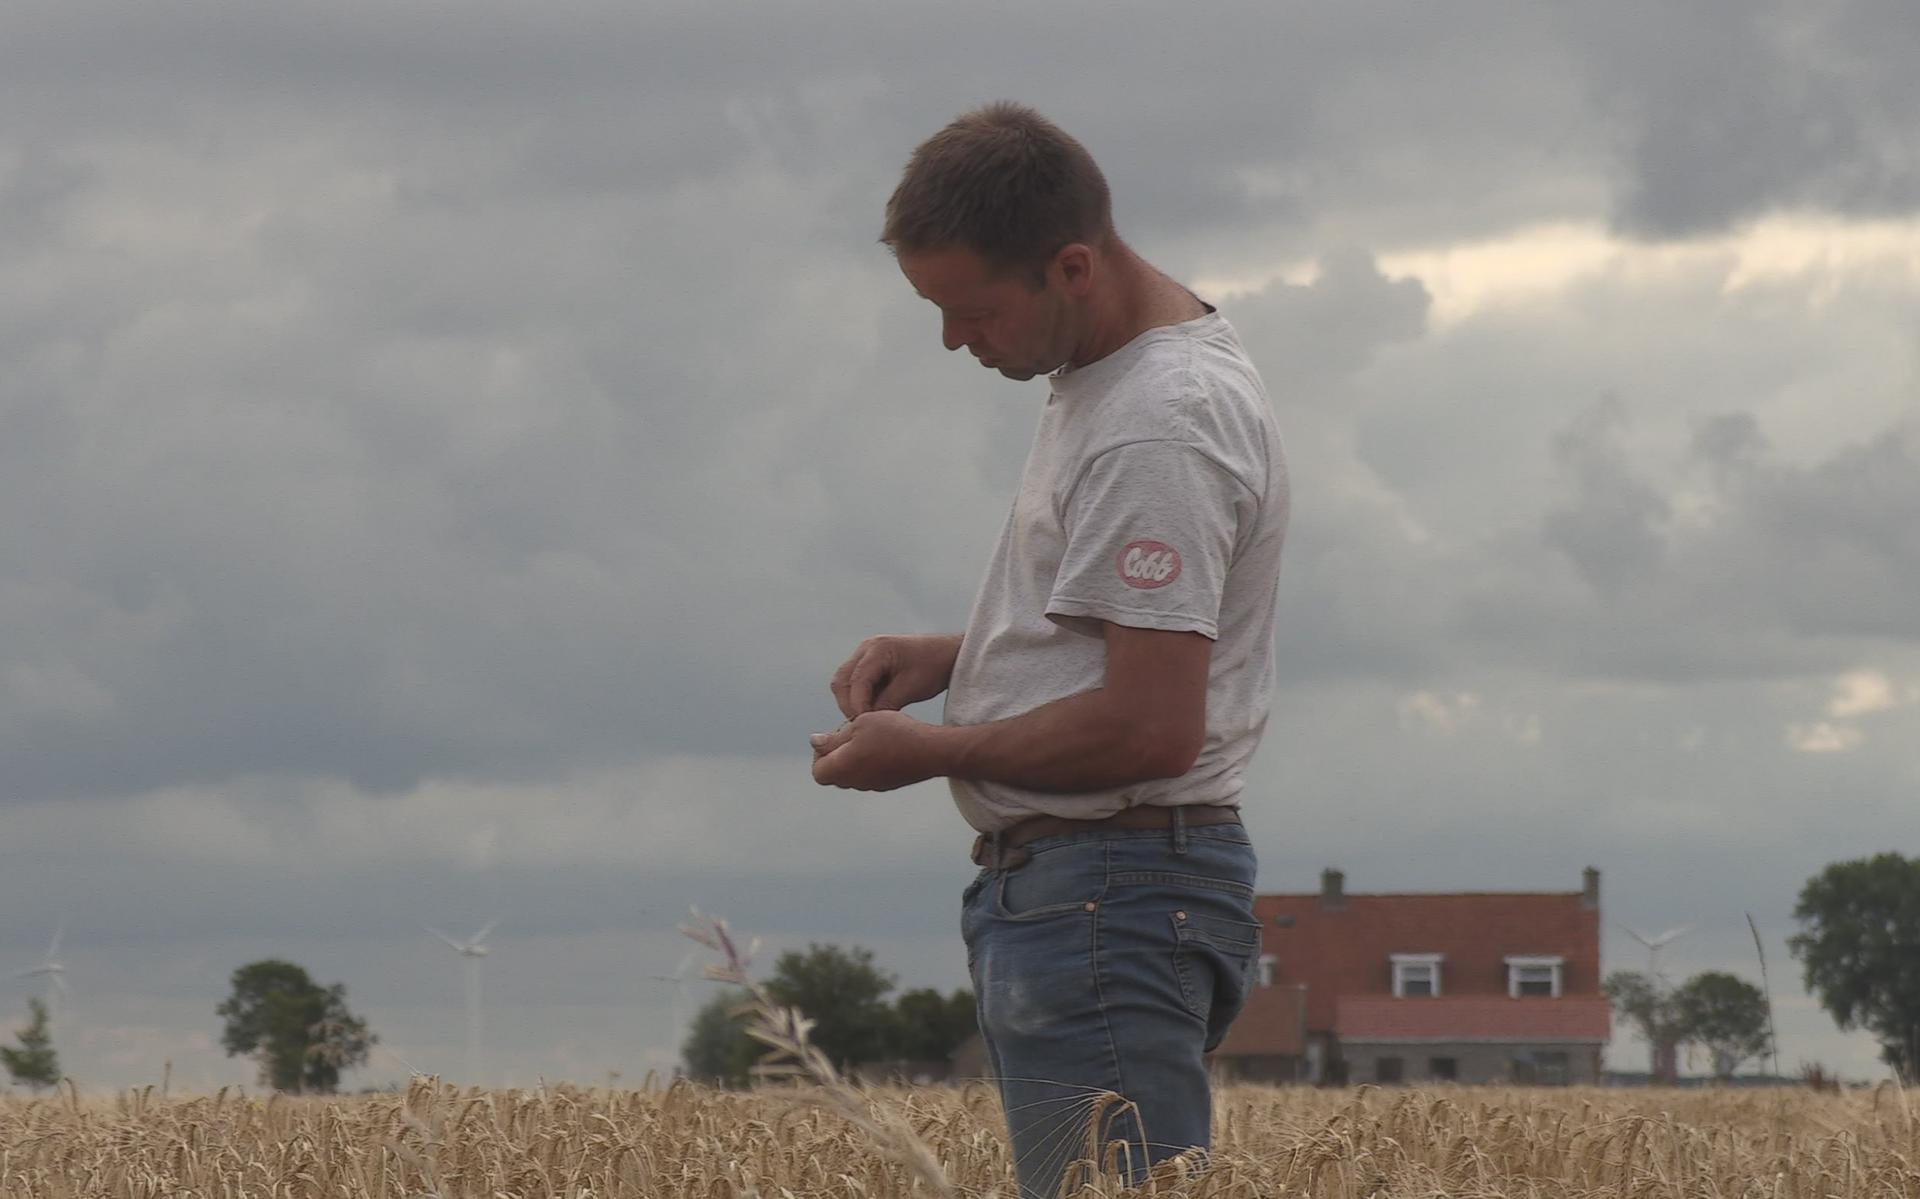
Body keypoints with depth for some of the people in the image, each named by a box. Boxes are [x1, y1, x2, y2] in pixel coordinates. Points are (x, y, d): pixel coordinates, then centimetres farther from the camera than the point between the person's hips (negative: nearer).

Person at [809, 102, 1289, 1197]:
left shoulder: (1160, 426, -18)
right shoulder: (1105, 377, 16)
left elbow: (1150, 729, -23)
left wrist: (929, 754, -11)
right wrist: (948, 656, 12)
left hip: (1111, 901, -11)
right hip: (1071, 889, 11)